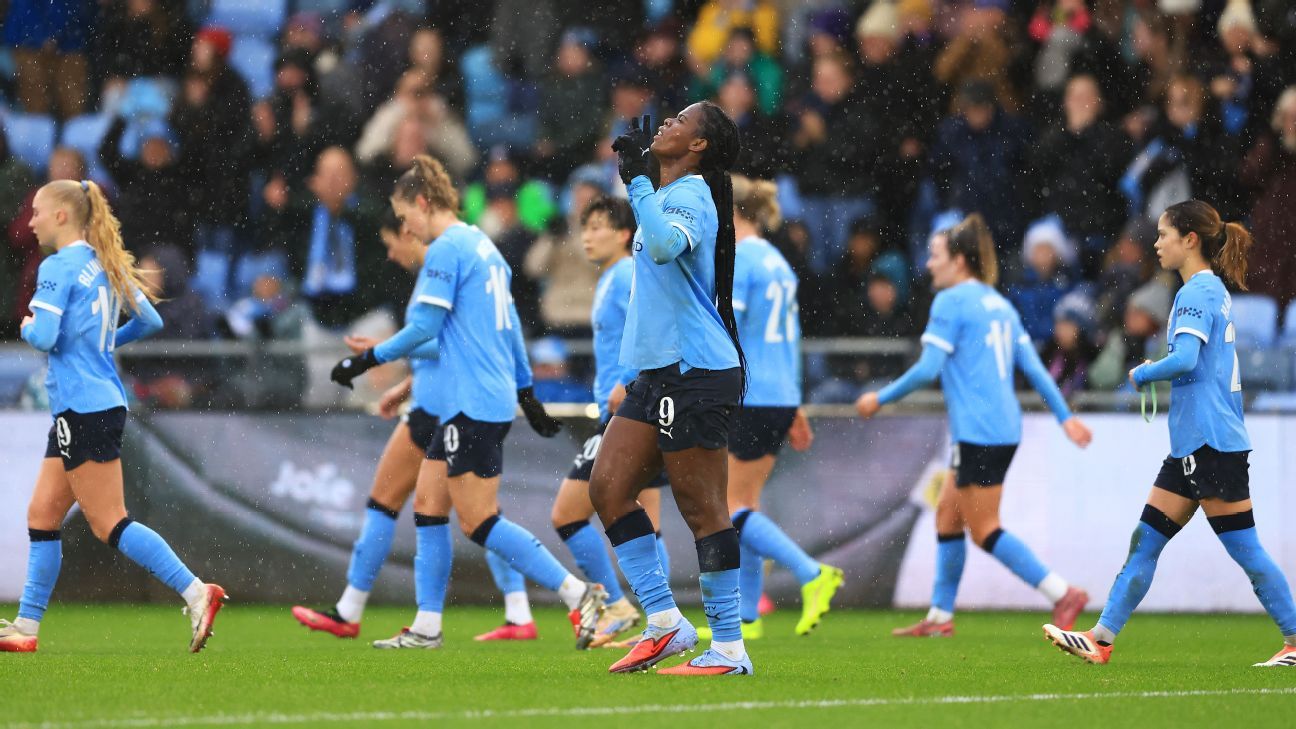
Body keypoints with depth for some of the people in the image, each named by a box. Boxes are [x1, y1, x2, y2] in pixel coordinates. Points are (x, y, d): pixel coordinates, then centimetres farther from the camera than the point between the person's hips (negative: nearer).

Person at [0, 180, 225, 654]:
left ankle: (196, 592, -14)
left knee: (109, 525, -8)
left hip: (84, 410, -10)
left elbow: (44, 336, -21)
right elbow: (150, 320, 19)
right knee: (41, 517, 11)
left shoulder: (58, 267, -12)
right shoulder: (104, 265, 13)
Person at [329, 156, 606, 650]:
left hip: (474, 404, -10)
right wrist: (526, 391, 29)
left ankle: (579, 596, -12)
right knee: (428, 503, 11)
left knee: (479, 522, -9)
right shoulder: (483, 246, 17)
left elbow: (424, 327, -15)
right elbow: (510, 325, 23)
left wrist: (367, 360, -6)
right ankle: (426, 627, 11)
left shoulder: (446, 249, -12)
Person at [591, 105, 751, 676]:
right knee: (607, 486, 3)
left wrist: (637, 180, -25)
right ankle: (664, 622, 6)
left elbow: (665, 244, -33)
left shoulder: (691, 195, -11)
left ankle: (729, 649, -4)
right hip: (657, 371, 10)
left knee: (701, 509, -8)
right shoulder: (667, 195, 19)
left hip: (695, 372, -10)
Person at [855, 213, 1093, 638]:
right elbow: (1032, 366, 13)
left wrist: (881, 399, -4)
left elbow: (927, 369, -15)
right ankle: (940, 616, 19)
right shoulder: (999, 304, 15)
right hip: (1004, 427, 9)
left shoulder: (951, 303, -10)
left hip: (977, 432, -9)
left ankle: (1063, 594, -12)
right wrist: (1065, 417, 13)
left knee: (984, 531, -5)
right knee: (947, 515, 16)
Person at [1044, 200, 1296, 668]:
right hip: (1194, 444, 10)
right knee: (1146, 541, 6)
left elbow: (1185, 360, -25)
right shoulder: (1215, 291, 17)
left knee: (1243, 548, -5)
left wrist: (1142, 375, -8)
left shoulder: (1198, 292, -13)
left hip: (1211, 443, -10)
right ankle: (1101, 639, 4)